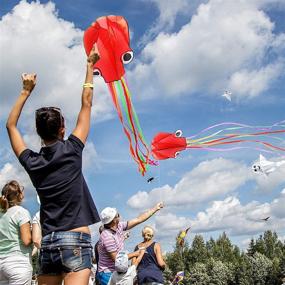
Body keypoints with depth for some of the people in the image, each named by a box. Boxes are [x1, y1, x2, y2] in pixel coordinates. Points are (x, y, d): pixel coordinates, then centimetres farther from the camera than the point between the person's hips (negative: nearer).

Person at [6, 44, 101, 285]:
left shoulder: (32, 162, 7)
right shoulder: (71, 151, -2)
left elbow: (11, 125, 23)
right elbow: (86, 104, 7)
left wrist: (26, 91, 26)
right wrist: (90, 65, 16)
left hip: (47, 244, 5)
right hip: (75, 240, -5)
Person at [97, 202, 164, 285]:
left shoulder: (119, 226, 0)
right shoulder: (107, 237, -25)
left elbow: (138, 220, 7)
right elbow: (116, 258, -20)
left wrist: (155, 208, 9)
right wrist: (134, 254, -9)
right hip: (108, 274, -8)